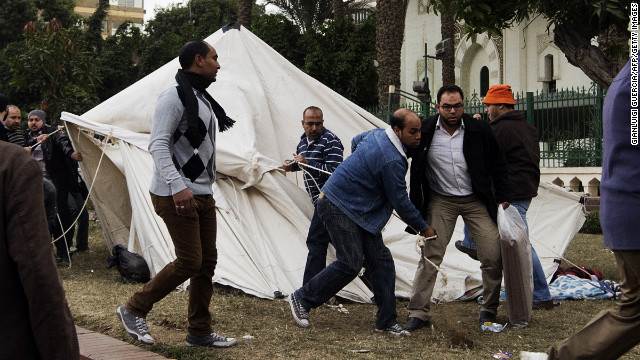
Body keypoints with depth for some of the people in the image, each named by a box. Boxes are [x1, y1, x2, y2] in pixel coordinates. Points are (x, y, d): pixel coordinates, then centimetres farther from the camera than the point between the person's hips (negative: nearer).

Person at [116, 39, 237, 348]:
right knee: (190, 261, -9)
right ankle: (133, 310, 7)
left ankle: (199, 332, 19)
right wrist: (177, 186, -29)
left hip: (203, 195, 10)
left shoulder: (203, 99, 17)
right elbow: (158, 145, -21)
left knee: (207, 261, 9)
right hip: (177, 196, -9)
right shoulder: (175, 96, -13)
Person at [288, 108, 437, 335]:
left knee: (381, 259, 5)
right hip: (339, 208, -10)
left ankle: (386, 320, 10)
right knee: (351, 263, -12)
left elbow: (355, 142, 25)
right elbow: (400, 201, -16)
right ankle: (302, 299, 5)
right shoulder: (392, 160, -25)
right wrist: (423, 228, -3)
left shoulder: (378, 134, 3)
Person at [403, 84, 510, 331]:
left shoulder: (479, 130, -8)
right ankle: (419, 312, 2)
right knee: (430, 255, -7)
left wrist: (502, 198, 0)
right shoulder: (424, 131, -10)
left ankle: (489, 309, 15)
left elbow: (498, 165, 3)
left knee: (493, 255, -4)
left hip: (476, 201, 1)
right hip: (440, 202, 0)